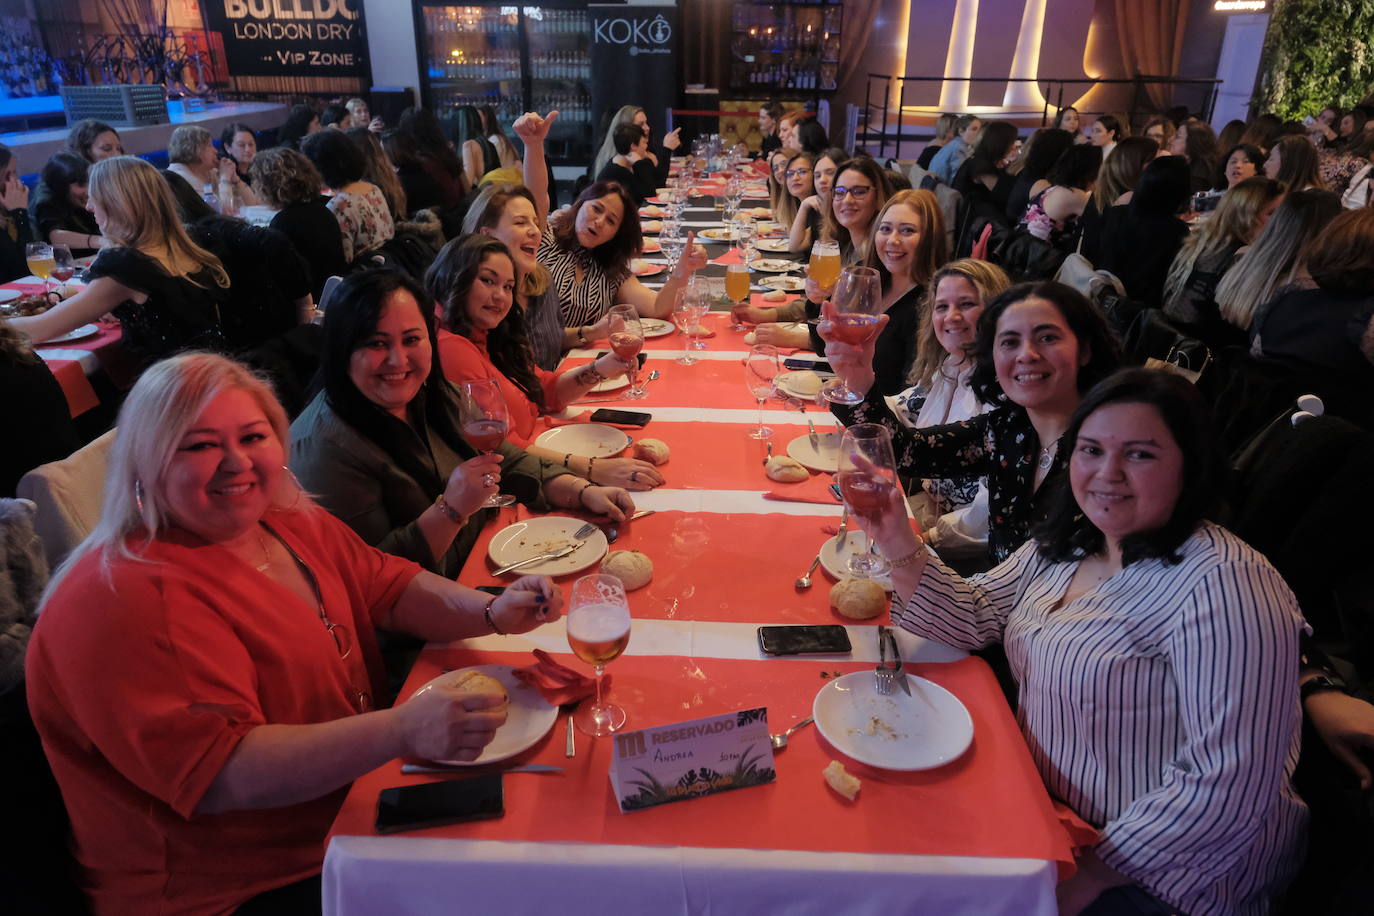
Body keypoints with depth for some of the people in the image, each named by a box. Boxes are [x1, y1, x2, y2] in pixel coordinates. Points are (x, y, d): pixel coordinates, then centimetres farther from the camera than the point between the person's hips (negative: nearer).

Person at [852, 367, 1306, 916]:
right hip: (1045, 817, 7)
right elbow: (972, 618, 4)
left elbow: (1225, 787, -27)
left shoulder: (1224, 586, -24)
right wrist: (898, 544, -12)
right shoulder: (1062, 545, 1)